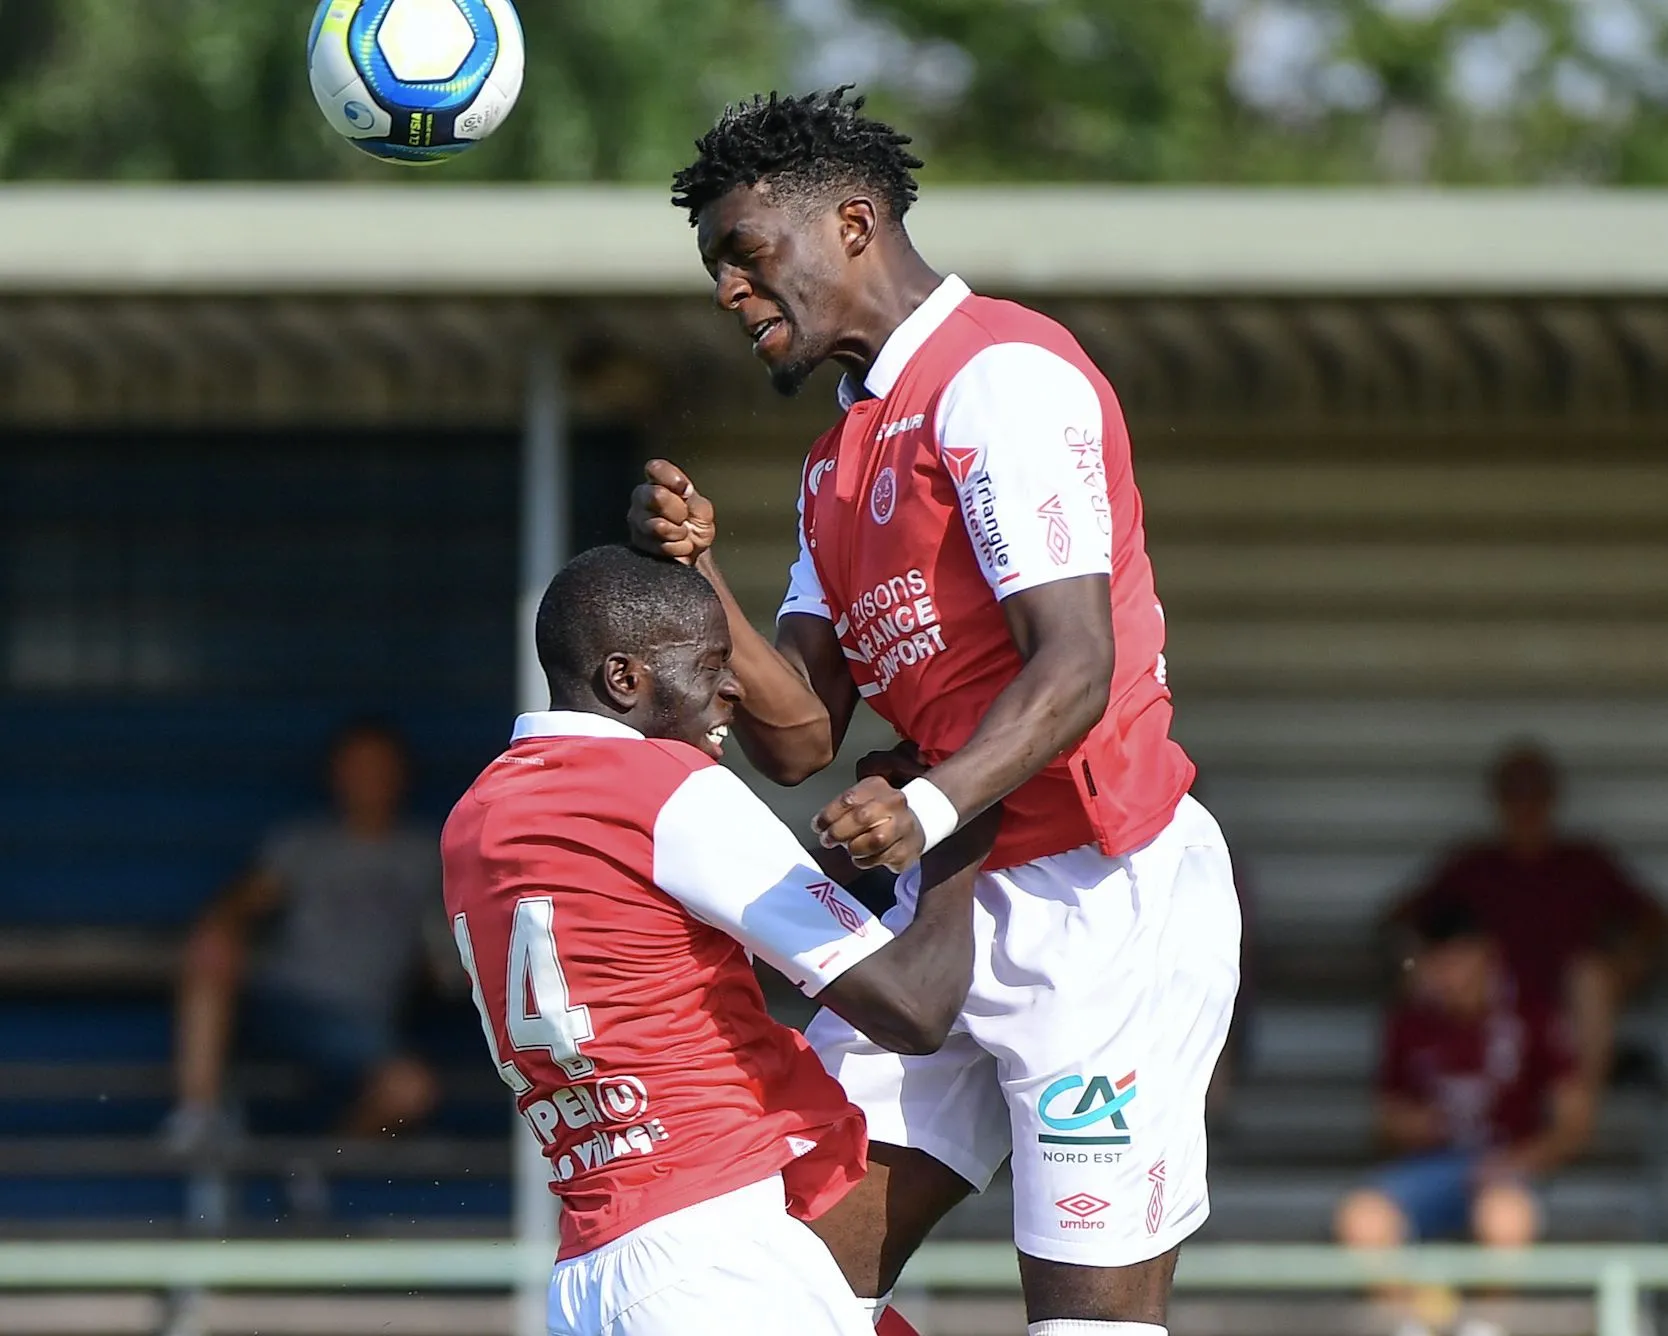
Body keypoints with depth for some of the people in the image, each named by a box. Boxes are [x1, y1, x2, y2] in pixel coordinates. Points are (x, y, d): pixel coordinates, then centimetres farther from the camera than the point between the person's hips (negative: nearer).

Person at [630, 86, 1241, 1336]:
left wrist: (933, 806, -38)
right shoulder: (845, 452, 18)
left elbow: (1075, 667, -23)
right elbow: (800, 739, 12)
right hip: (953, 907, 9)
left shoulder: (1002, 376, -12)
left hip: (1106, 903, -9)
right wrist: (700, 576, -4)